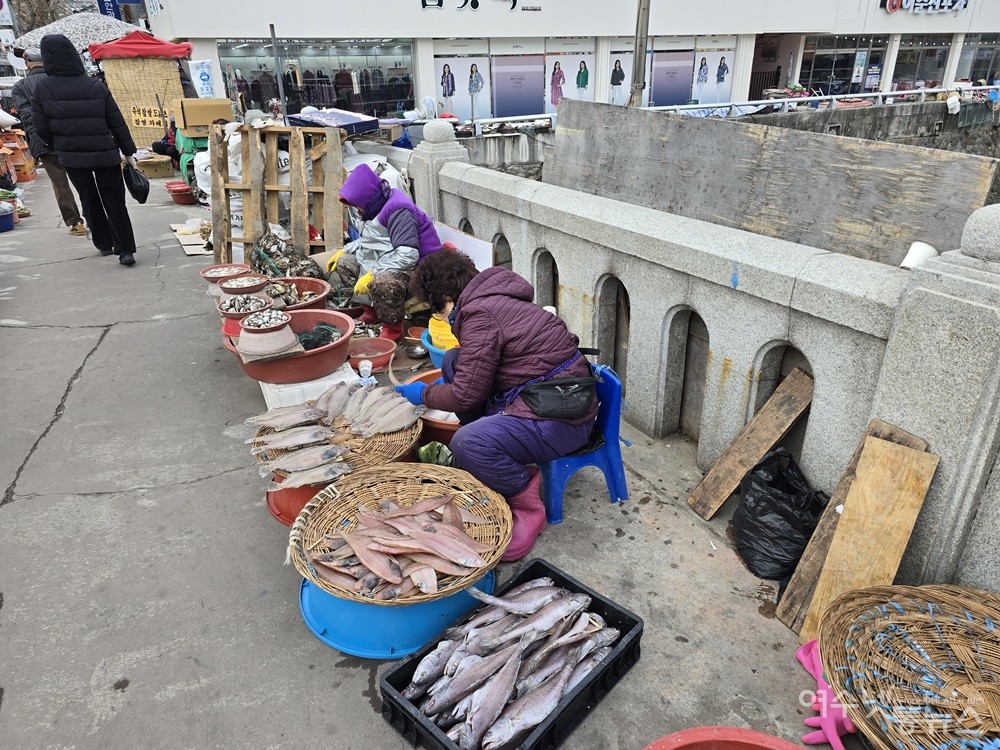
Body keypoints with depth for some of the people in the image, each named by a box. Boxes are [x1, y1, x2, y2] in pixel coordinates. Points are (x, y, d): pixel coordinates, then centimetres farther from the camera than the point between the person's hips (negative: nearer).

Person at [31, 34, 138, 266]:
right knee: (114, 201, 3)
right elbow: (117, 123, -4)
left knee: (90, 201, 17)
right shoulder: (96, 86, -6)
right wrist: (129, 151, 6)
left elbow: (40, 126, -2)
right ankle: (125, 249, -2)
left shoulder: (42, 88, -4)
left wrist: (60, 146, 15)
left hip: (71, 156, 1)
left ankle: (104, 243, 24)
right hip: (105, 154, -1)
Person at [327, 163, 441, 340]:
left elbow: (408, 255, -32)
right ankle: (371, 311, 16)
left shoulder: (399, 212, -23)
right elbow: (369, 239, 25)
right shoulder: (382, 206, 7)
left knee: (382, 283, -41)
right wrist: (344, 251, 14)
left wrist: (372, 274, -31)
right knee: (342, 264, 10)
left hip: (414, 270, -11)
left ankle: (393, 328, -16)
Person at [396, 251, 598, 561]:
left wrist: (423, 394, 4)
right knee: (453, 361, 10)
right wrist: (440, 386, 32)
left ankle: (529, 507, -4)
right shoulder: (493, 298, 12)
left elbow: (466, 395, -14)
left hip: (563, 418, -11)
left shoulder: (480, 315, -19)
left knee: (467, 444, -31)